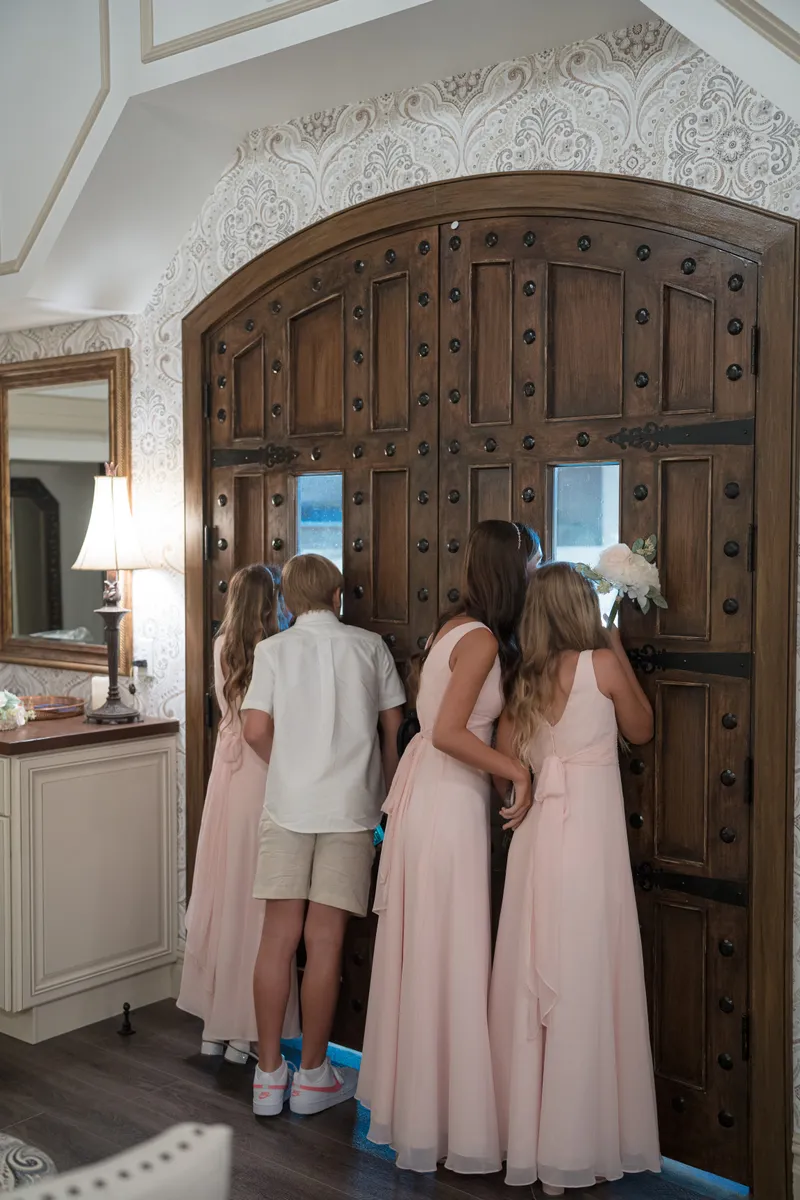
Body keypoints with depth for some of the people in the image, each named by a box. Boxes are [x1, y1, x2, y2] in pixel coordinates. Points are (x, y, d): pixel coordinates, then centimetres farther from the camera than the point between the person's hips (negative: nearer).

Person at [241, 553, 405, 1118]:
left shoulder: (274, 649, 2)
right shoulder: (370, 646, 4)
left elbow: (257, 730, -4)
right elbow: (395, 727, 6)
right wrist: (386, 791, 19)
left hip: (287, 804, 1)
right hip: (350, 807, -1)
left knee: (279, 935, 6)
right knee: (325, 939, 4)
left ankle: (269, 1074, 13)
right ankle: (313, 1075, 14)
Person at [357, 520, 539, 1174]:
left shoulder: (455, 626, 10)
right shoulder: (482, 640, -16)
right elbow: (448, 733, -24)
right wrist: (518, 769, -16)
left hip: (427, 787, 9)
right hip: (450, 800, -9)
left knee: (420, 950, 17)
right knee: (449, 958, 0)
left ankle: (408, 1097, 30)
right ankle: (448, 1121, 12)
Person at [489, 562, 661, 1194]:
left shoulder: (527, 679, 10)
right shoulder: (601, 662, -4)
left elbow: (504, 765, 9)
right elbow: (642, 729, 10)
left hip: (537, 830, 6)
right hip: (588, 831, -5)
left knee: (537, 981, 11)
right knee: (584, 984, 1)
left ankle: (528, 1131, 21)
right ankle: (570, 1147, 8)